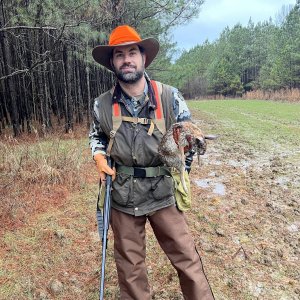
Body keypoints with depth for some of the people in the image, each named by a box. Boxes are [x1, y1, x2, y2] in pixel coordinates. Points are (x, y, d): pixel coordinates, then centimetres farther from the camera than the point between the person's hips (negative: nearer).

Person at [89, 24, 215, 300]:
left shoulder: (170, 96, -7)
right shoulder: (102, 105, -3)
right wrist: (99, 158, -2)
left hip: (163, 193, -1)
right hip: (122, 195, 1)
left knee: (186, 257, 10)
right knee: (129, 264, 16)